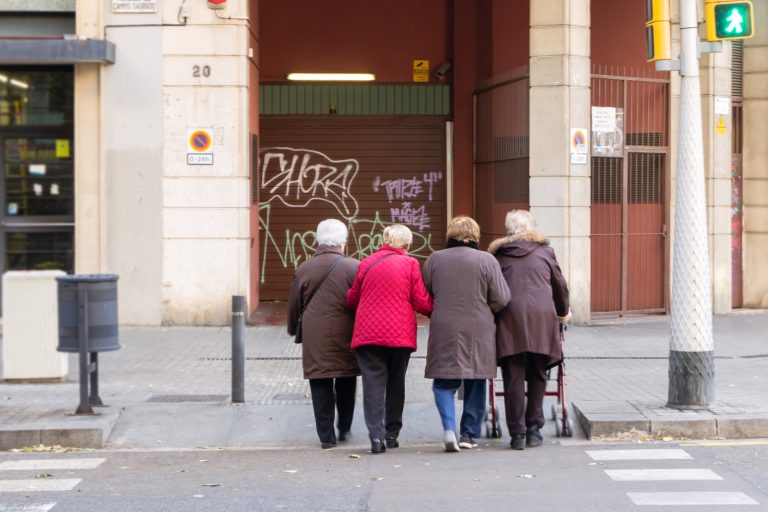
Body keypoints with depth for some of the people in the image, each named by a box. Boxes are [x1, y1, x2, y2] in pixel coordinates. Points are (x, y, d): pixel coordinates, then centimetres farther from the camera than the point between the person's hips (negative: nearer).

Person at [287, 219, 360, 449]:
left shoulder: (303, 269, 1)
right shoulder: (354, 268, -5)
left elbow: (294, 306, 10)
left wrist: (294, 330, 26)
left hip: (314, 338, 1)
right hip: (346, 337, 0)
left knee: (320, 386, 5)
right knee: (346, 383, 17)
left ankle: (326, 435, 5)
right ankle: (344, 429, 23)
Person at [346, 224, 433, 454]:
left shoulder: (366, 264, 4)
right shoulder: (410, 264, -2)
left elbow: (352, 299, 13)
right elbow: (422, 302, -5)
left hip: (367, 332, 0)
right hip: (400, 335, 0)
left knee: (373, 383, 0)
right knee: (395, 383, 14)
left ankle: (377, 435, -11)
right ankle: (392, 434, 19)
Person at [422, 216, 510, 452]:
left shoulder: (434, 259, 2)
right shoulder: (487, 260, -4)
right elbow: (501, 299, -4)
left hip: (444, 330, 1)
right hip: (478, 331, 0)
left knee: (444, 383, 6)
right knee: (476, 383, 12)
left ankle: (449, 427, -14)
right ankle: (469, 434, 14)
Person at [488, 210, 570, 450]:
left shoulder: (498, 253, 12)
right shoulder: (544, 250, 13)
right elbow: (559, 284, 19)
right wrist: (563, 312, 35)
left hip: (509, 318, -1)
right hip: (541, 316, 1)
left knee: (514, 378, 1)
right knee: (537, 376, 11)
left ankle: (517, 433, -1)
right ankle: (534, 429, 11)